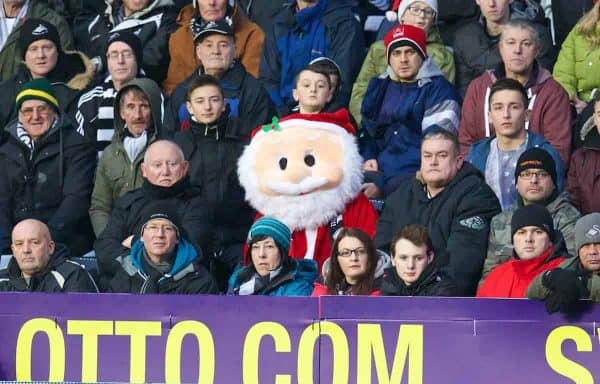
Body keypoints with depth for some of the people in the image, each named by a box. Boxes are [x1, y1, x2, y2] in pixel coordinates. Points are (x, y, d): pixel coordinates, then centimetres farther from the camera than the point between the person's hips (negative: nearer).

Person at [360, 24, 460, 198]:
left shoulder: (439, 90, 1)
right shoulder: (379, 87, 22)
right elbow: (367, 131, 31)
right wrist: (368, 158, 5)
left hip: (414, 175, -5)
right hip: (378, 171, 5)